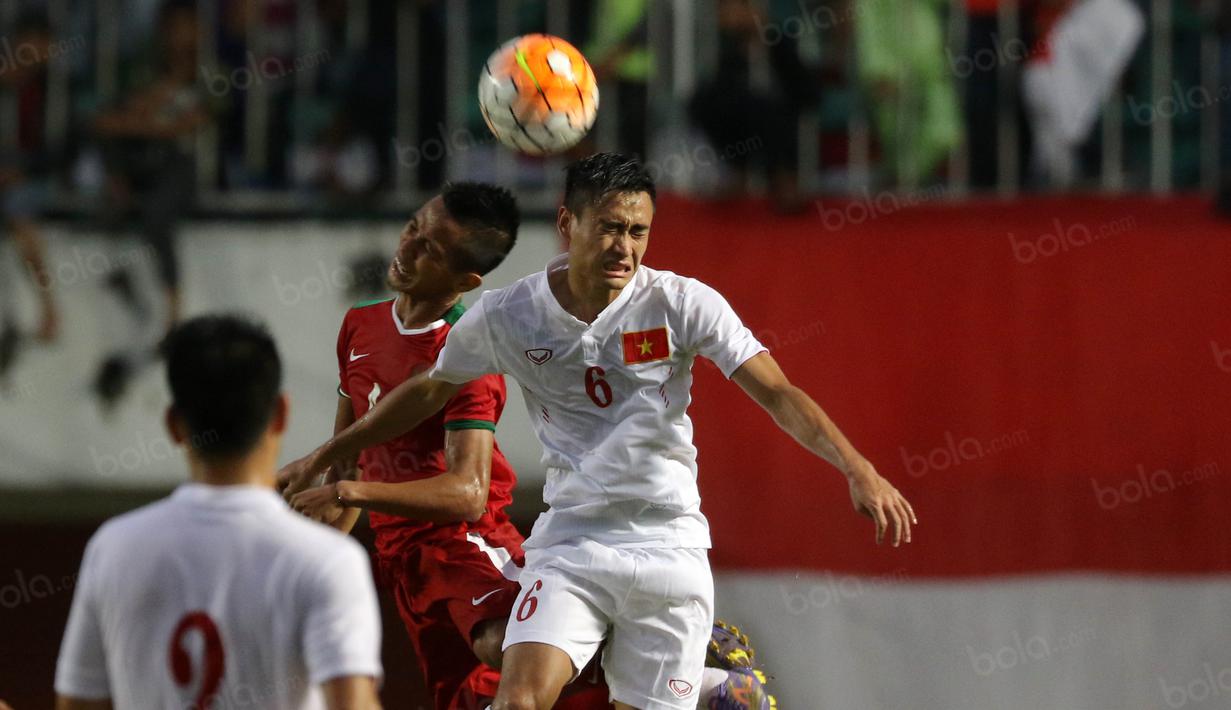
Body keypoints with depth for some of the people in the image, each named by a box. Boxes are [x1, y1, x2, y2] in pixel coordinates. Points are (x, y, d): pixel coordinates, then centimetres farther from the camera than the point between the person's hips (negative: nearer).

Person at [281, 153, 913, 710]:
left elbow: (777, 393, -11)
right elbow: (428, 391, 16)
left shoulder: (682, 303, -7)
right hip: (571, 543, 0)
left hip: (669, 546, 0)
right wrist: (324, 457, 22)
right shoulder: (506, 316, -3)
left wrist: (857, 468, -27)